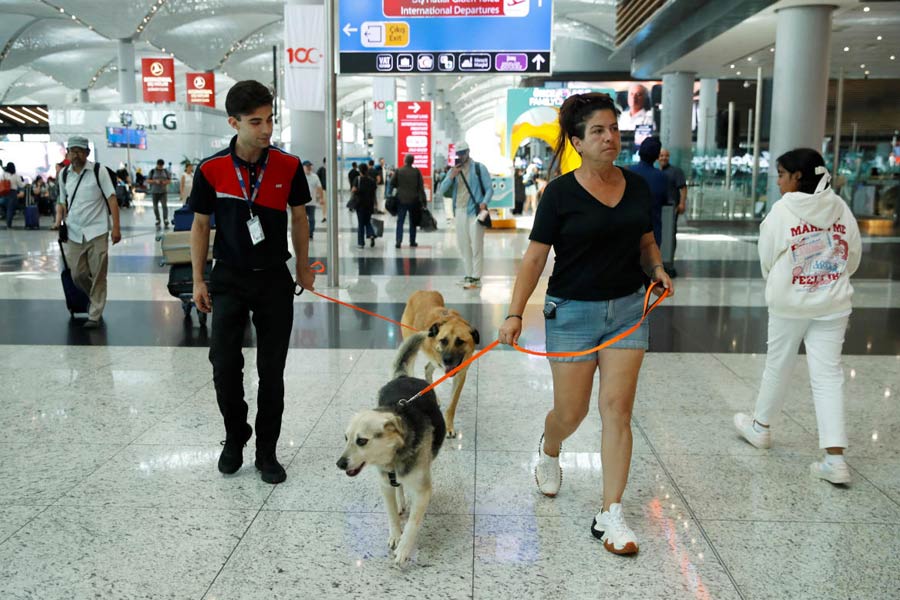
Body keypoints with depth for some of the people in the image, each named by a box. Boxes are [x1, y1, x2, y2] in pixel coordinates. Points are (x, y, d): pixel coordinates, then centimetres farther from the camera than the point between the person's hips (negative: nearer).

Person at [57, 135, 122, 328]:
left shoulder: (99, 171, -4)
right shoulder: (64, 174, 8)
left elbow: (111, 199, -6)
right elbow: (63, 201, 19)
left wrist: (116, 227, -12)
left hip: (97, 232, -4)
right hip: (74, 233, 4)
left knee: (98, 276, -1)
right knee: (77, 275, 5)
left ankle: (95, 315, 8)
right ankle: (95, 299, 32)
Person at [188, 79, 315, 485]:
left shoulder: (288, 167, -6)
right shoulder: (210, 170, -8)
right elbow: (200, 225, 2)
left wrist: (303, 269, 11)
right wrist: (198, 281, 1)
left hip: (274, 280, 0)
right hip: (229, 280, 0)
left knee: (272, 371, 4)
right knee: (224, 366, 0)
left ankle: (267, 452, 18)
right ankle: (235, 437, 25)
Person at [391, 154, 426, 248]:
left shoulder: (398, 171, -5)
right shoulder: (417, 171, -4)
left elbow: (392, 184, 0)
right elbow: (421, 187, -4)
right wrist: (422, 200, 1)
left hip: (401, 200, 0)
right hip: (413, 200, 0)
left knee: (400, 221, 3)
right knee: (413, 222, 12)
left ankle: (398, 241, -8)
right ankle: (412, 241, 16)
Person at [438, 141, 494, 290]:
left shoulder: (479, 168, -1)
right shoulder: (453, 170, 14)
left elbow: (489, 189, -4)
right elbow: (442, 190, 6)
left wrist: (484, 203, -22)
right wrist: (452, 176, -8)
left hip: (475, 211, -6)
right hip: (459, 211, 6)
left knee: (476, 246, -6)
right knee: (463, 245, 9)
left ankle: (476, 278, -4)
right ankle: (469, 275, 19)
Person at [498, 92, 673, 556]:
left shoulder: (637, 187, 5)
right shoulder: (560, 193, -8)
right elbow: (535, 257, -8)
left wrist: (657, 269, -4)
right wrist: (515, 313, -16)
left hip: (628, 309, 3)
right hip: (573, 312, -3)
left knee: (617, 409, -1)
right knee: (571, 413, 5)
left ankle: (610, 515, 8)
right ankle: (549, 450, 42)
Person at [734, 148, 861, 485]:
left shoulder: (783, 210, -12)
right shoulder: (840, 207, 0)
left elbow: (767, 257, -5)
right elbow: (853, 256, 6)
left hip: (789, 303, -3)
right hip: (833, 304, 3)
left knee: (778, 366, 15)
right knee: (829, 375, 4)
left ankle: (760, 426, 36)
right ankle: (835, 458, -1)